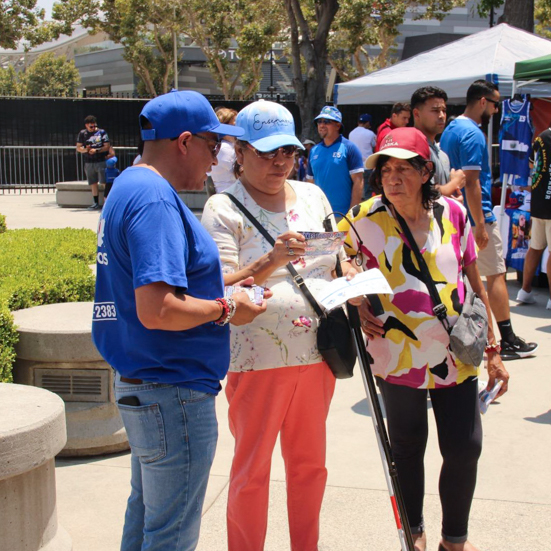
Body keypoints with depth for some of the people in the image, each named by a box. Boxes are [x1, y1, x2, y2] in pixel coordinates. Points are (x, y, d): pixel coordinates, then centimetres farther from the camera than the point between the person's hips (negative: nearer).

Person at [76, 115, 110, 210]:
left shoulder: (102, 132, 0)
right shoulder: (82, 134, 8)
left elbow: (107, 146, -4)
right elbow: (78, 148, 8)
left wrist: (96, 150, -14)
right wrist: (85, 150, -12)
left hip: (101, 161, -3)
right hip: (89, 162, 4)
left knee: (104, 182, -8)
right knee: (93, 183, 9)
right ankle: (96, 203, 17)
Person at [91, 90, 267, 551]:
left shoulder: (130, 187, 11)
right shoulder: (155, 200, -22)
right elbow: (158, 310, -31)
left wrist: (218, 289, 13)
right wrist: (225, 309, -15)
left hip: (139, 386, 11)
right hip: (173, 392, -11)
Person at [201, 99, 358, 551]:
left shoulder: (312, 195, 10)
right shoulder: (224, 208, -7)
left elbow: (340, 263, 19)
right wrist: (272, 262, -31)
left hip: (316, 354, 6)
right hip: (258, 358, -5)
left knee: (310, 463, 17)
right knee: (252, 471, 6)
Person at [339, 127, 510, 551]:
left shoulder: (452, 214, -3)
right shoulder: (367, 218, -10)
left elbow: (474, 281, 5)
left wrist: (492, 348, 7)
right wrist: (358, 305, -10)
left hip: (456, 356, 2)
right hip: (398, 356, -1)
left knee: (465, 449, 6)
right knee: (408, 450, 13)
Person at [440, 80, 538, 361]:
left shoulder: (450, 130, 13)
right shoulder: (473, 134, -17)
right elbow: (471, 182, -23)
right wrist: (480, 225, -23)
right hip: (476, 216, -9)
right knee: (496, 274, -3)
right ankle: (509, 341, 0)